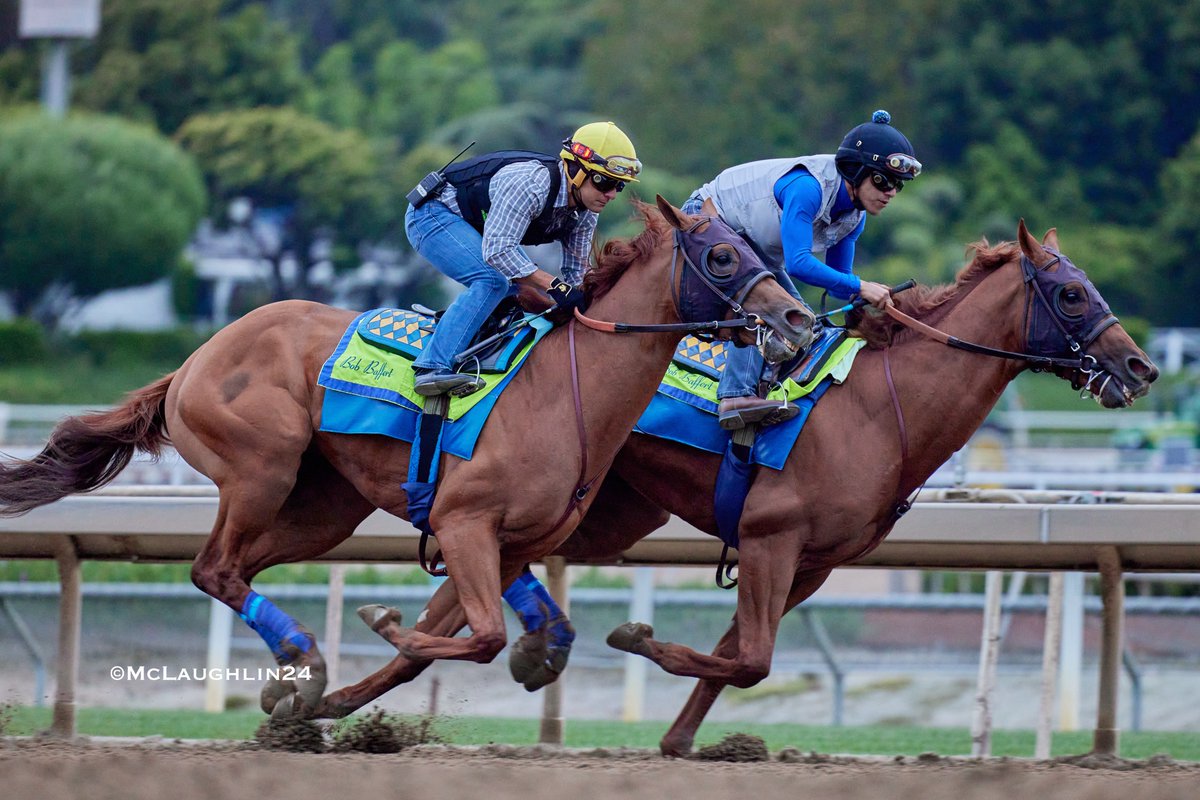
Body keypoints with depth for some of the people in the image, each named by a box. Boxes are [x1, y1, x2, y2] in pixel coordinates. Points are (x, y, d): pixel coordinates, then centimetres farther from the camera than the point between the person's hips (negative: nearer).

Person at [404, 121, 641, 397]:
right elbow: (498, 251, -39)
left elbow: (576, 272, 5)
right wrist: (555, 287, -41)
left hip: (470, 226, 10)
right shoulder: (530, 184, -34)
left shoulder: (585, 214, -5)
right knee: (493, 280, -27)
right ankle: (434, 367, -33)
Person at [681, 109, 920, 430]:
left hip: (754, 248, 10)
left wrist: (877, 295, -18)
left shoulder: (854, 216, -7)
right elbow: (797, 263, -42)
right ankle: (737, 396, -40)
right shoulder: (808, 187, -36)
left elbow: (837, 280, 1)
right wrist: (860, 286, -42)